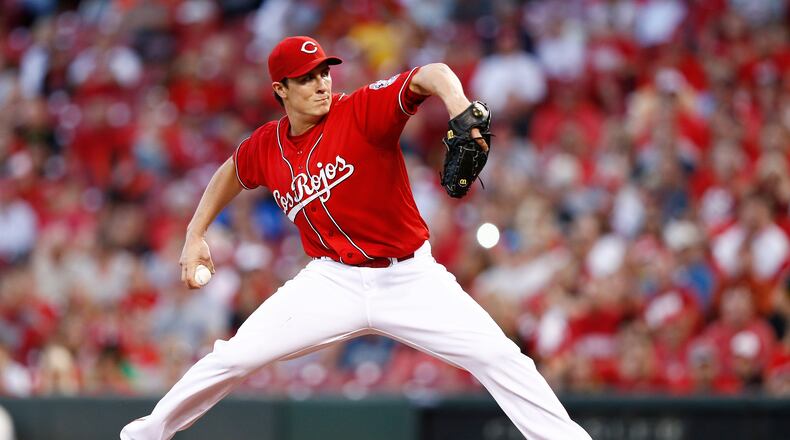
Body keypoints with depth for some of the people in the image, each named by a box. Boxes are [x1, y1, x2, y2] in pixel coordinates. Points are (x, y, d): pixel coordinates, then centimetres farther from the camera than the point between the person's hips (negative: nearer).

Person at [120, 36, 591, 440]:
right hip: (333, 282, 3)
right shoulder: (266, 147, -1)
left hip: (410, 278, -3)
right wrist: (195, 235, 18)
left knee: (498, 356, -17)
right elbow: (231, 173, 24)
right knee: (233, 357, -3)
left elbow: (432, 76, -33)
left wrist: (461, 111, -54)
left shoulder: (363, 110, -16)